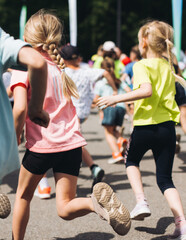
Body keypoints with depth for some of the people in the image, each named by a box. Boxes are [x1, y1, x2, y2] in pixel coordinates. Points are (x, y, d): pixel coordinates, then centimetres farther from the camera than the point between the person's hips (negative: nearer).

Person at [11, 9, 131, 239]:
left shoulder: (24, 67, -6)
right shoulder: (59, 67, 15)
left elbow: (20, 108, -16)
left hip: (42, 145, -4)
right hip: (71, 143, 5)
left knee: (23, 195, 21)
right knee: (65, 209, 2)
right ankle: (98, 201, -28)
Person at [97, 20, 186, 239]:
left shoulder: (142, 66, -10)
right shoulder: (167, 66, 9)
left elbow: (147, 90, -26)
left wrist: (117, 98, -20)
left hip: (145, 126, -4)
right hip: (167, 126, 5)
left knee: (131, 161, 27)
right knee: (165, 179, 9)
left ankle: (141, 202, 11)